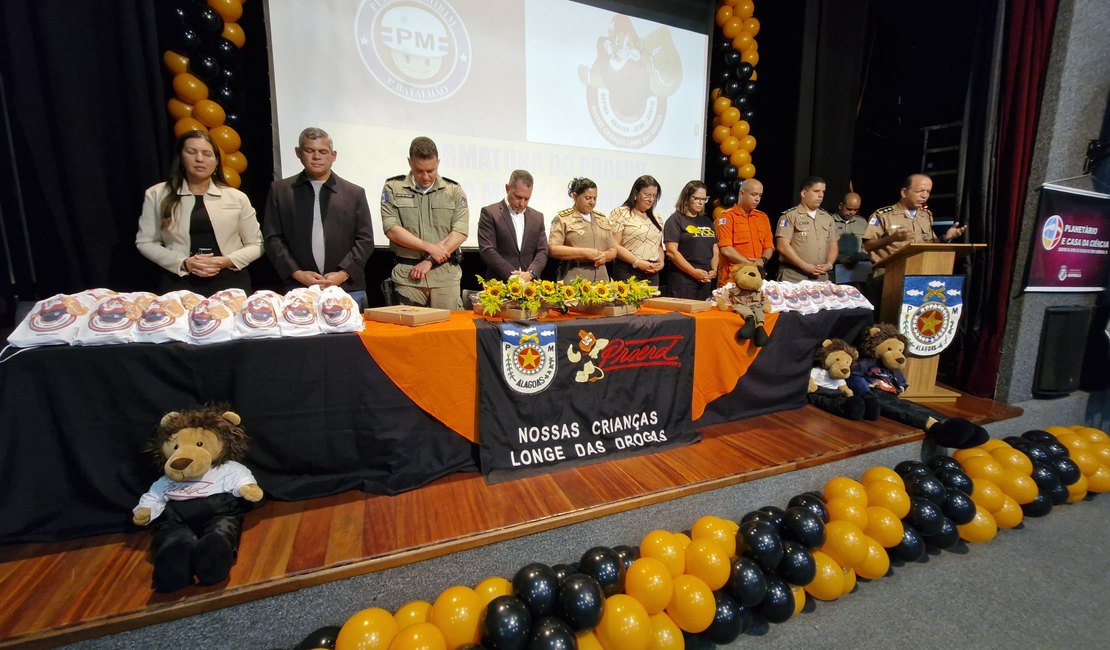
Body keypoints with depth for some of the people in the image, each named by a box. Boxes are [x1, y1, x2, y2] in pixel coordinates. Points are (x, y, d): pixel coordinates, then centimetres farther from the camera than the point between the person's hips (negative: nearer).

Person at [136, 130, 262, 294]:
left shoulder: (237, 197, 6)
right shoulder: (157, 194, 8)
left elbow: (256, 245, 7)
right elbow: (145, 242, 8)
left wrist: (226, 261, -11)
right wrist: (183, 263, -9)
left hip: (230, 282, 0)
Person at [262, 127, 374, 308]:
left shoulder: (355, 193, 10)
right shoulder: (280, 190, 11)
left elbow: (365, 240, 4)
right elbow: (272, 237, 8)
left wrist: (342, 274, -8)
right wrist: (297, 273, -6)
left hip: (348, 289, 0)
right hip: (298, 289, 0)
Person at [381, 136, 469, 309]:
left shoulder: (454, 190, 7)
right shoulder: (393, 188, 6)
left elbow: (460, 232, -2)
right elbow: (392, 229, -3)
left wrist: (429, 261, -8)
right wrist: (429, 247, -12)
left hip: (446, 273, 0)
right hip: (407, 273, 0)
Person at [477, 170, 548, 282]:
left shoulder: (537, 217, 14)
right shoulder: (489, 213, 0)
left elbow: (542, 251, 9)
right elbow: (487, 251, -7)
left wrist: (530, 273, -9)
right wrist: (512, 276, -14)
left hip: (529, 284, 3)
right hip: (499, 283, -3)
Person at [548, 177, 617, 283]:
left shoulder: (603, 219, 16)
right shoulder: (563, 218, 2)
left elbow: (613, 250, 18)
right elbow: (553, 249, -9)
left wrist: (605, 256, -5)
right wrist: (584, 252, -15)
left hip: (601, 277, 4)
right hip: (573, 278, -4)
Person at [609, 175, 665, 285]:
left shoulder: (656, 218, 17)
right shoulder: (620, 213, -3)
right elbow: (614, 246, -11)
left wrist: (661, 262, 3)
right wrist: (637, 262, -16)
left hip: (652, 274, 6)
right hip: (627, 273, -6)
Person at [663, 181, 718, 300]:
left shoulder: (707, 221, 18)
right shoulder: (675, 220, -2)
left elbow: (715, 250, 21)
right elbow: (671, 252, -12)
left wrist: (714, 270, 3)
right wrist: (694, 272, -15)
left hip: (706, 279, 6)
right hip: (682, 279, -6)